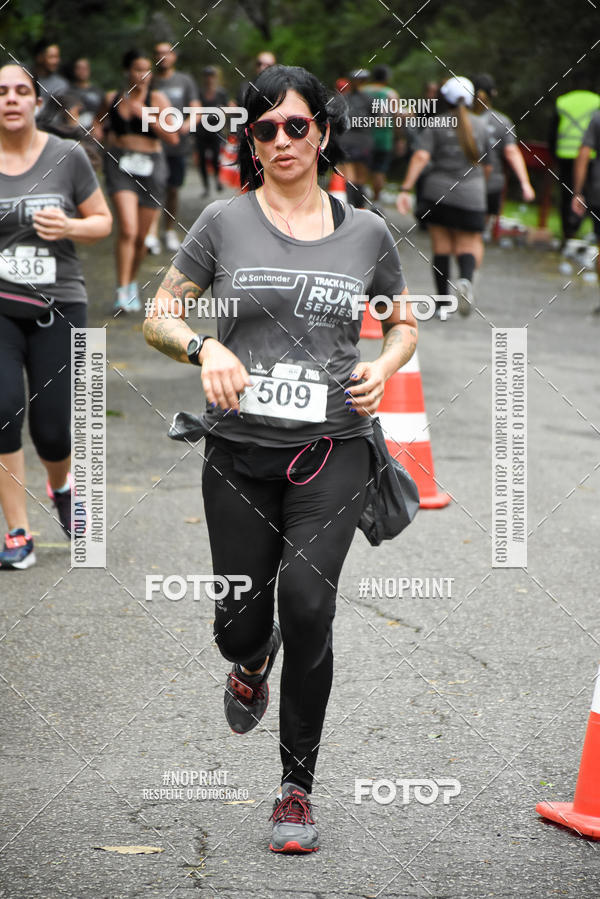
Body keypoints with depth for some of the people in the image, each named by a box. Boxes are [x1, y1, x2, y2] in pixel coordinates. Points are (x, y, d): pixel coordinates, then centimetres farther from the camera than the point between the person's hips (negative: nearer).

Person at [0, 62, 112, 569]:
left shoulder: (67, 157, 0)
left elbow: (103, 221, 8)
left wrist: (70, 227, -11)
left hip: (58, 304, 0)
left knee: (52, 429, -2)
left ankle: (62, 486, 36)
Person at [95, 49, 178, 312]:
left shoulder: (157, 99, 0)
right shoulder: (112, 99, 6)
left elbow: (173, 138, -8)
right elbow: (98, 122, 27)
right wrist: (100, 133, 4)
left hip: (150, 166, 1)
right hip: (120, 163, -1)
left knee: (141, 236, 9)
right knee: (127, 230, -19)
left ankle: (132, 283, 33)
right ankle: (123, 291, -20)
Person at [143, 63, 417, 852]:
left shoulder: (366, 232, 4)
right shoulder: (224, 223, 1)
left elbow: (405, 321, 18)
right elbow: (158, 318, 4)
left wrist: (383, 366, -4)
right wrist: (204, 347, -18)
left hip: (333, 447, -1)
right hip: (240, 449, 1)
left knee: (306, 601, -19)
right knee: (239, 623, 6)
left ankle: (298, 788, -5)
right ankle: (253, 661, 48)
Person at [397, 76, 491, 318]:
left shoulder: (434, 125, -3)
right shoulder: (479, 125, 5)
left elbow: (420, 157, -16)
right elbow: (486, 160, 15)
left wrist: (405, 189, -19)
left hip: (437, 191, -1)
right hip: (471, 194, 1)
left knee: (441, 248, 9)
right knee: (469, 244, 8)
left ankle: (442, 304, 9)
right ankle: (466, 278, -25)